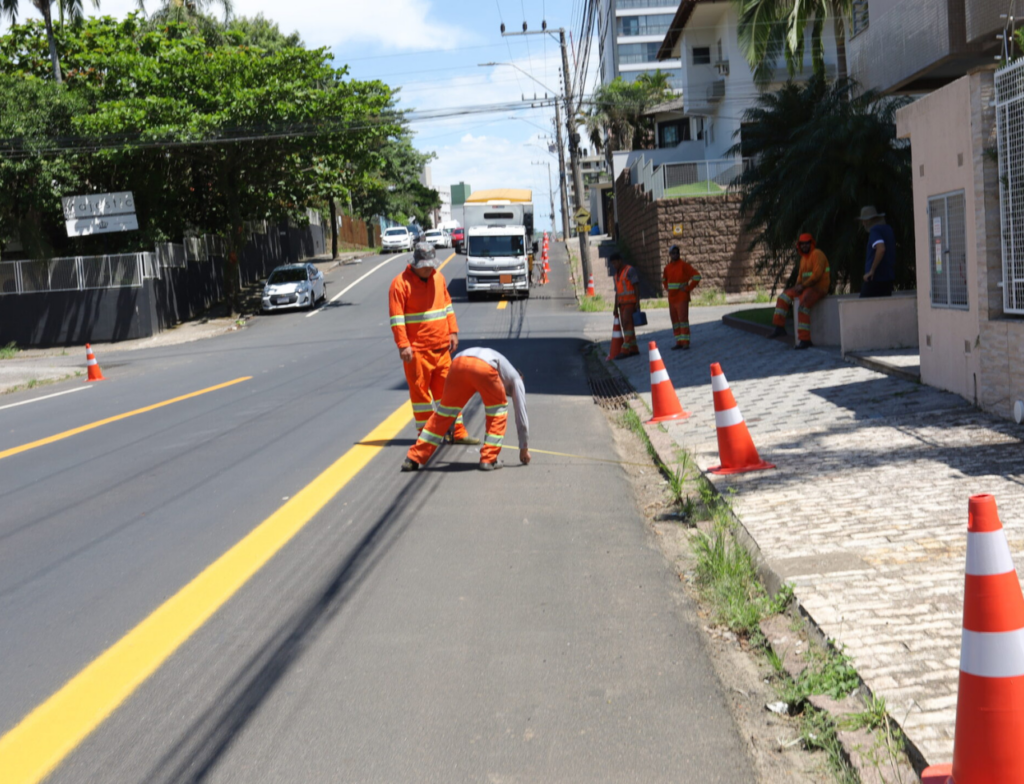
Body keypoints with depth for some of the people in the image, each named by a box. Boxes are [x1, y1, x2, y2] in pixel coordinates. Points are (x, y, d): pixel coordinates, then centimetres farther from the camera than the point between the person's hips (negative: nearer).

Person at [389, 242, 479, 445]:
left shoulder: (438, 277, 10)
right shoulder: (401, 283, -9)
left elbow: (447, 306, 18)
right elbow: (396, 317, -12)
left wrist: (452, 332, 11)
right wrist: (403, 345, -18)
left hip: (441, 347, 6)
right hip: (417, 350, -6)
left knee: (447, 389, 10)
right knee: (420, 390, 2)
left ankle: (457, 432, 16)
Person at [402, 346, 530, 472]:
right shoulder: (515, 378, 34)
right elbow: (521, 415, 32)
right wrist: (524, 448, 39)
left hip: (458, 363, 5)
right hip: (484, 367, -5)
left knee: (443, 413, 15)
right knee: (499, 410, 20)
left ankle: (413, 459, 13)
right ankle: (488, 460, 15)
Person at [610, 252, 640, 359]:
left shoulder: (630, 270, -8)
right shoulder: (617, 275, 18)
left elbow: (637, 286, -14)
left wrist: (637, 302, -21)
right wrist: (615, 308, 13)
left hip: (631, 302, -8)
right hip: (622, 304, 8)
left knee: (627, 325, -15)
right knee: (627, 326, 6)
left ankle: (625, 350, -20)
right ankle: (634, 349, 11)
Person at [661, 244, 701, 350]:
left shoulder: (683, 265, -9)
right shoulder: (667, 267, 10)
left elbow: (696, 276, -12)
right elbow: (664, 278, 32)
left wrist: (688, 288, -12)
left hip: (682, 298, -6)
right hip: (672, 298, 6)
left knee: (683, 319, -11)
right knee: (675, 320, 6)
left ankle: (686, 342, -10)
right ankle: (679, 342, 11)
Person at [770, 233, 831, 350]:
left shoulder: (817, 254, -11)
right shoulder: (803, 258, 17)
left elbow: (817, 274, -21)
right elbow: (801, 275, 23)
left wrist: (803, 285, -19)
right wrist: (798, 286, 3)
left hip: (818, 288, -10)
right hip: (806, 288, 10)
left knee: (803, 307, -31)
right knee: (784, 296, 6)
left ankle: (804, 339, -31)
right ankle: (779, 327, 4)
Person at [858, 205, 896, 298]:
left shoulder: (875, 230, -10)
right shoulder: (888, 229, 17)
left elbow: (881, 249, -26)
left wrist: (871, 271, -22)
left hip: (876, 277, -8)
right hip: (889, 277, 9)